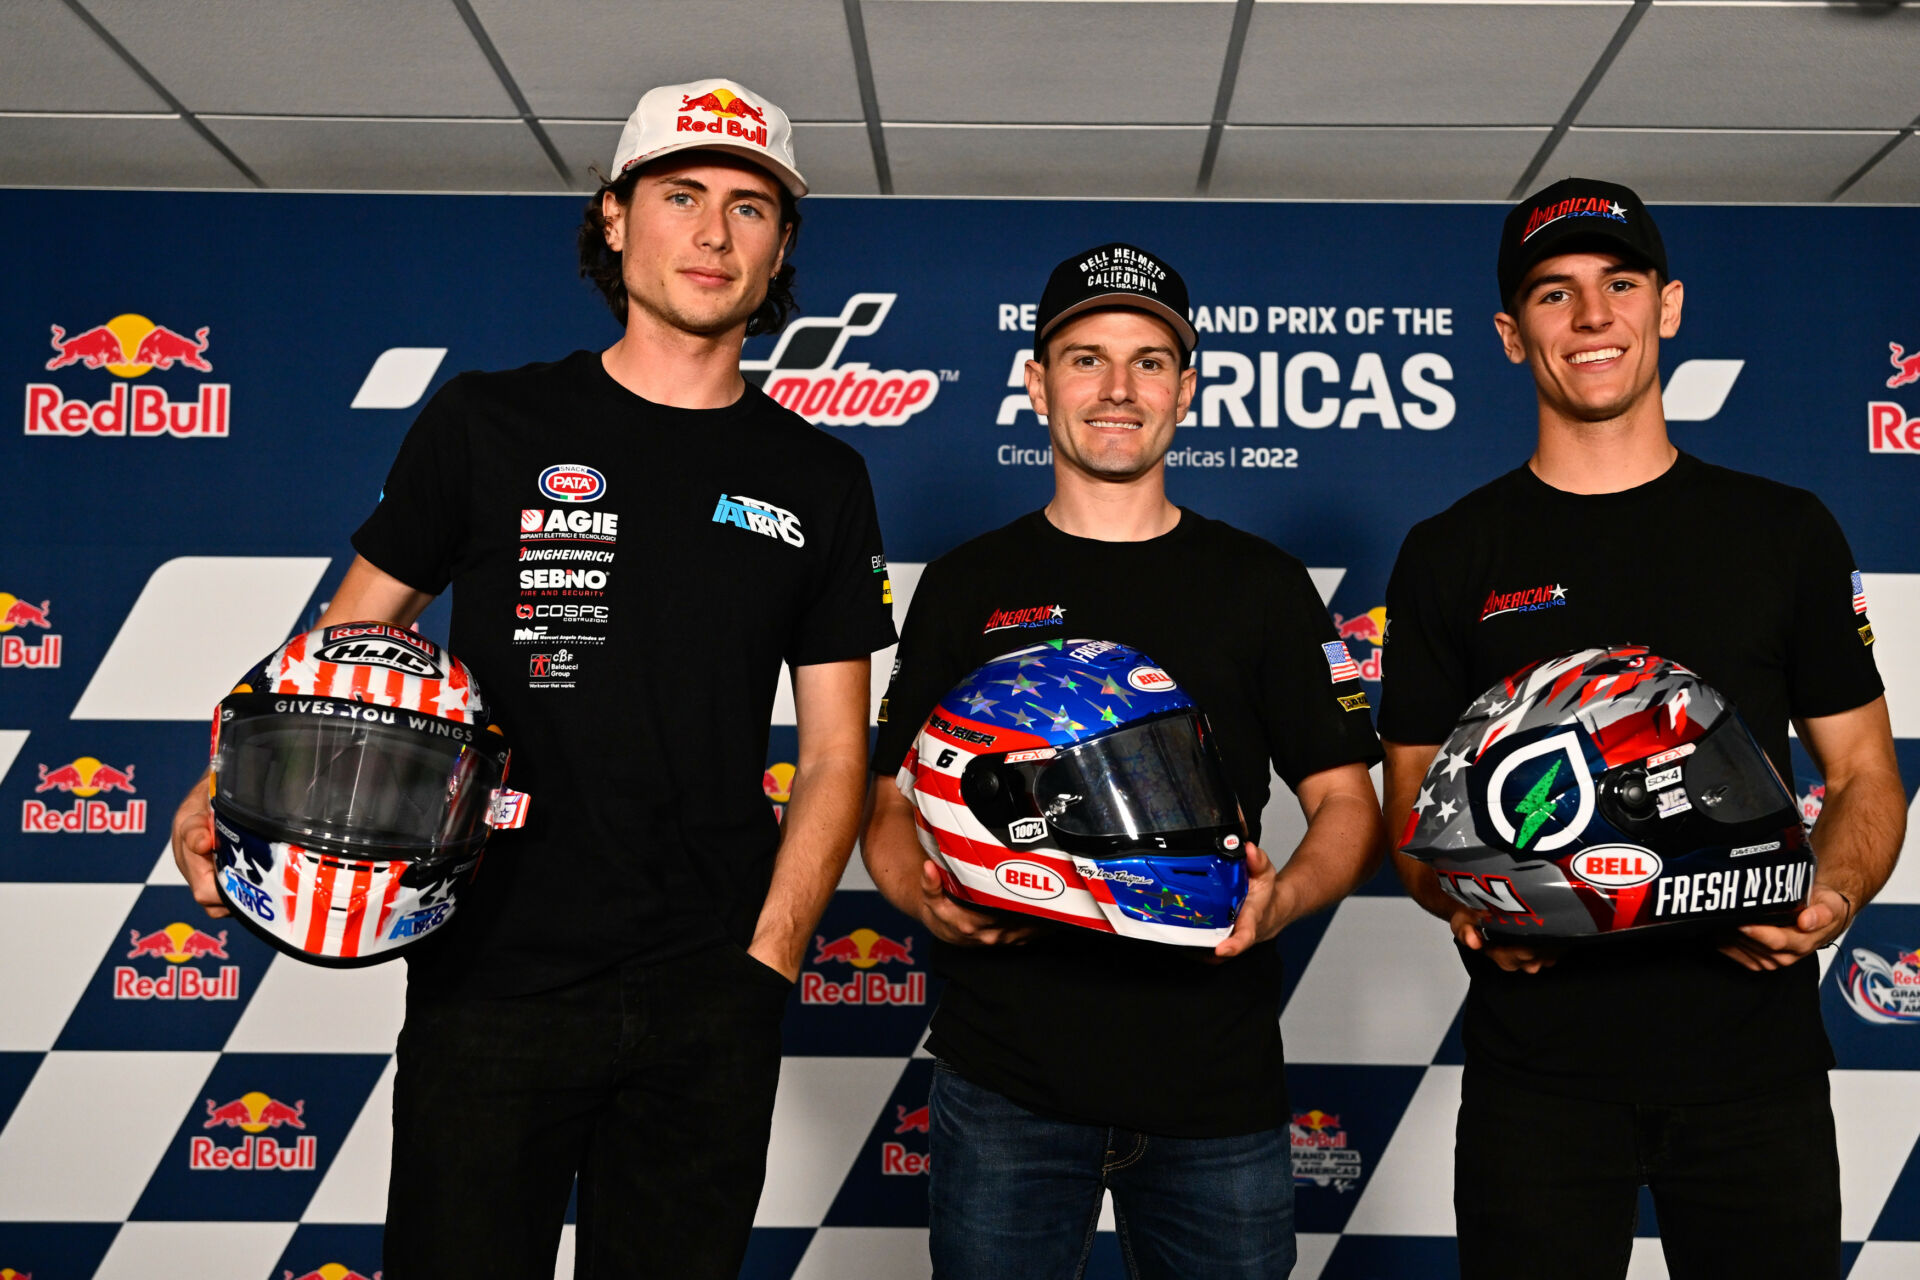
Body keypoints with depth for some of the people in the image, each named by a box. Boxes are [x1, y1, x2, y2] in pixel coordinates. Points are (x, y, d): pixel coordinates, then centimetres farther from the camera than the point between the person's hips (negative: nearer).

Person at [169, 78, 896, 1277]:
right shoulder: (487, 426, 2)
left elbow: (834, 756, 6)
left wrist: (764, 961, -4)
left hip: (709, 1007, 2)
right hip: (489, 987, -1)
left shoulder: (817, 481, 5)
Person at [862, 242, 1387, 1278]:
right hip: (1004, 1083, 0)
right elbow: (893, 807, 9)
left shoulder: (1263, 586, 6)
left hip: (1217, 1085, 1)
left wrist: (1276, 903, -13)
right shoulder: (968, 587, 7)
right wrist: (932, 900, -12)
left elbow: (1348, 809, 7)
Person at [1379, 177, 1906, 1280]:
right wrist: (1468, 905, -15)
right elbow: (1415, 806, 5)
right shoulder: (1452, 556, 3)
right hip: (1536, 1062, -1)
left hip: (1754, 1058, 1)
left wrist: (1834, 894, -12)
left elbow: (1867, 778, 9)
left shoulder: (1786, 534, 6)